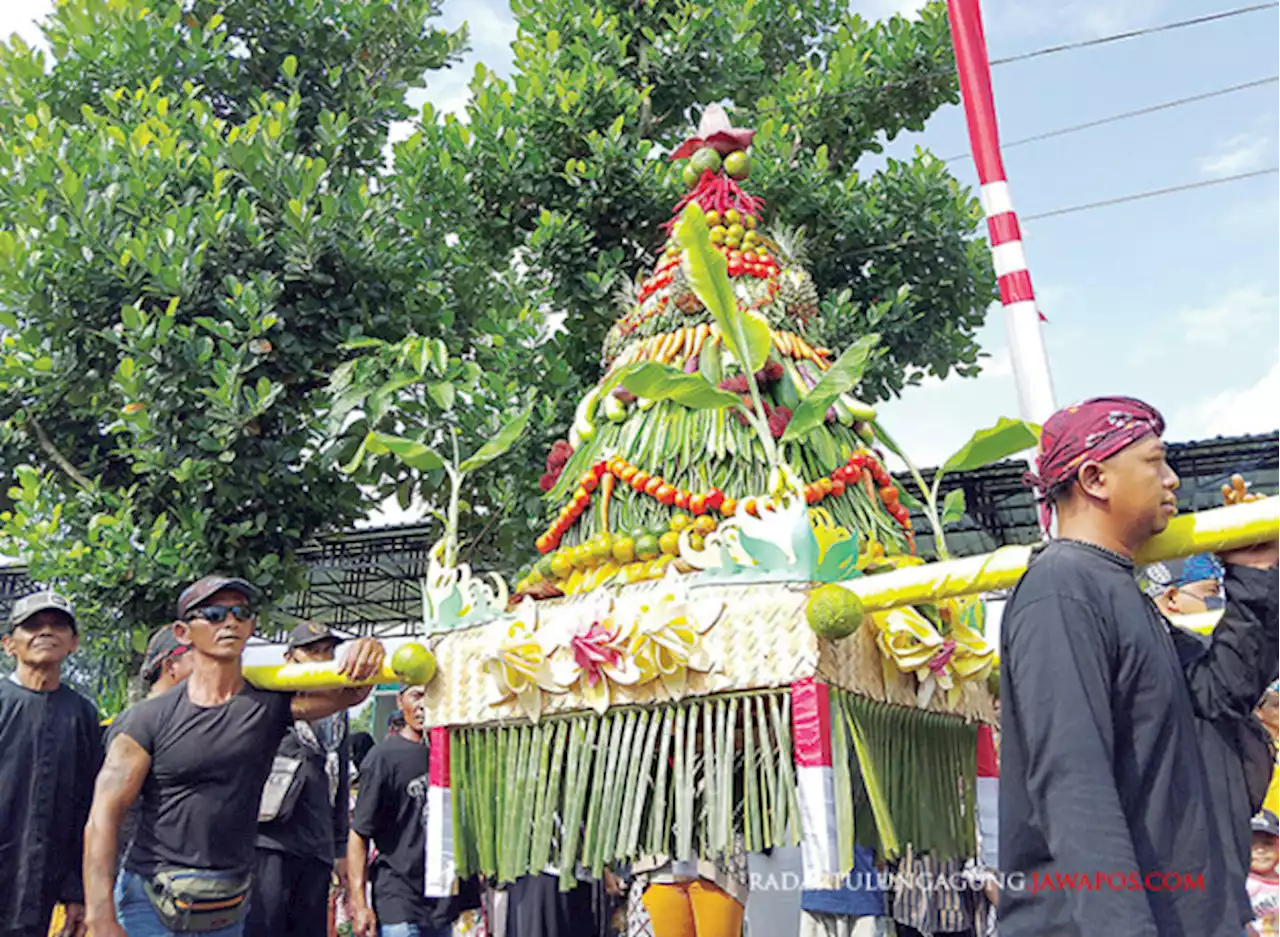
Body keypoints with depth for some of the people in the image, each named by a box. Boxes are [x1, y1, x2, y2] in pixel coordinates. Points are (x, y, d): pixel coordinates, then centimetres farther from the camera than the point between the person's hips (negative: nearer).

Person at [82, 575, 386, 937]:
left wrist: (364, 654, -37)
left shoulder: (270, 702, -1)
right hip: (150, 904, -2)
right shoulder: (150, 718, -6)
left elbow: (345, 692, -14)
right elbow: (103, 817, -9)